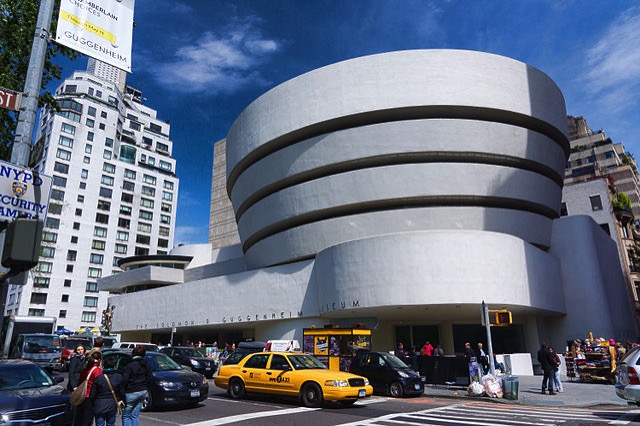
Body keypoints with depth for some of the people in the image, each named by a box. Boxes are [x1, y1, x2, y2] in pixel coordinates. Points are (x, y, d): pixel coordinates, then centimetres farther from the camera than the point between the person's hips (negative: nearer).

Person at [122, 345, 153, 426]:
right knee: (135, 415, 15)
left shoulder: (130, 365, -14)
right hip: (143, 391, 6)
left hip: (131, 393, -6)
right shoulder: (146, 365, 5)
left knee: (126, 415, 5)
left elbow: (125, 380, -16)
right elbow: (150, 379, 8)